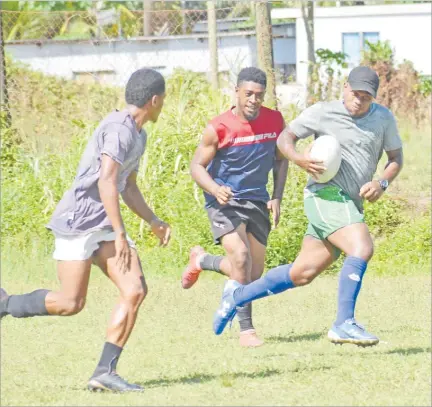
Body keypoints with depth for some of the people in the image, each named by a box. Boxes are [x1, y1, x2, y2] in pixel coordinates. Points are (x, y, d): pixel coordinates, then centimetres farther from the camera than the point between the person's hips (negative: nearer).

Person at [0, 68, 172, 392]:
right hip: (78, 221, -9)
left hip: (103, 227, 9)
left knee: (136, 290, -8)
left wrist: (154, 222, 19)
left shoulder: (138, 135, 17)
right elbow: (106, 182, -25)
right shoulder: (119, 129, -16)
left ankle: (105, 372, -8)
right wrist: (120, 234, -26)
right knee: (71, 303, -10)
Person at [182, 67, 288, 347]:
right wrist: (215, 189, -27)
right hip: (225, 201, -5)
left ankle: (201, 260, 35)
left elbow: (281, 159, 11)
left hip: (257, 201, 5)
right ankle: (246, 329, -16)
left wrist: (277, 198, 0)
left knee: (254, 274, 6)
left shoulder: (275, 121, -4)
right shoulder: (219, 128, -15)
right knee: (241, 258, -26)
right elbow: (197, 165, -8)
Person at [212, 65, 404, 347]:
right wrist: (299, 159, -16)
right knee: (362, 248, -28)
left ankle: (238, 296, 26)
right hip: (327, 195, -6)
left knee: (302, 274, 10)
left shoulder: (383, 118, 9)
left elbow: (396, 158, 16)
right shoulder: (323, 113, -3)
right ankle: (344, 324, -26)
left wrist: (382, 182, -5)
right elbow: (285, 137, 6)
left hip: (352, 206, 6)